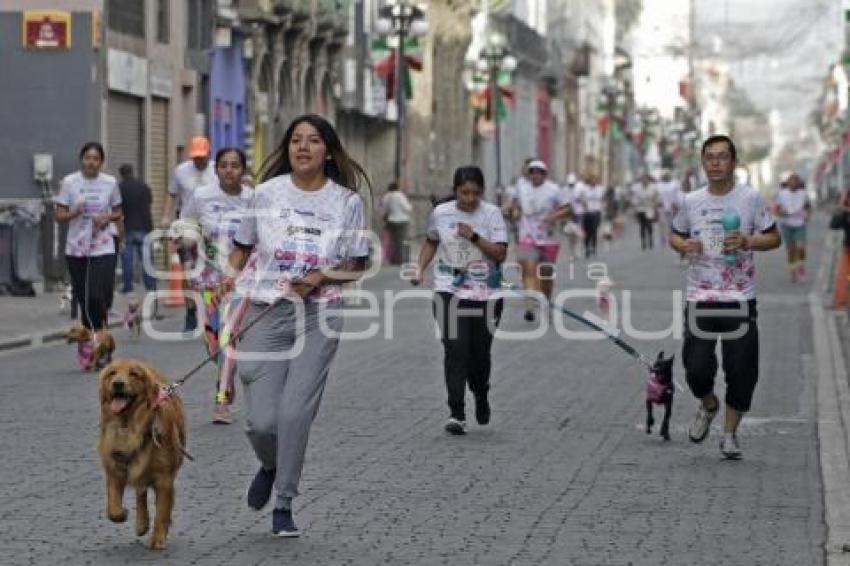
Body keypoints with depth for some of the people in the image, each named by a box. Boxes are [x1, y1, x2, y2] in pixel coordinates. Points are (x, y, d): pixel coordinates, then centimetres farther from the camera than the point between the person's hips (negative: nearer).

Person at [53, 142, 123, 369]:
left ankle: (98, 332, 1)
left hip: (103, 249, 0)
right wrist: (74, 212, -19)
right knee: (83, 297, 4)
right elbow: (59, 215, 1)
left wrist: (108, 218, -8)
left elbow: (118, 213, 14)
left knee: (98, 296, -14)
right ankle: (90, 338, 18)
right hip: (76, 248, 0)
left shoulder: (110, 183, 4)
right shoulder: (69, 183, 0)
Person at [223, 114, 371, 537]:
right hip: (265, 312, 1)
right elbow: (242, 249, 11)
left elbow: (357, 266, 8)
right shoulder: (267, 193, 3)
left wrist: (323, 276, -11)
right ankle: (269, 467, 31)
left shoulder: (347, 201, 2)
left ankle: (284, 505, 7)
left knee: (295, 412, -10)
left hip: (318, 315, -1)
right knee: (260, 419, -4)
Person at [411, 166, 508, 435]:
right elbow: (431, 242, 19)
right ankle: (456, 414, -11)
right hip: (450, 291, 0)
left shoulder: (491, 214, -5)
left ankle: (481, 396, 39)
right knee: (455, 350, -12)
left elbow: (500, 254, -11)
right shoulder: (440, 214, 1)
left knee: (480, 352, 7)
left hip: (486, 293, 0)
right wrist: (420, 269, 6)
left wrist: (474, 236, -21)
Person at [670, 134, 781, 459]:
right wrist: (683, 245, -4)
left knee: (741, 372, -1)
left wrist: (748, 242, -16)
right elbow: (675, 235, 19)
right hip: (700, 298, 1)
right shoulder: (691, 202, 5)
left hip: (740, 299, -1)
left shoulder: (750, 198, -2)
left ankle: (730, 435, 17)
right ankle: (708, 405, 31)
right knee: (697, 369, -4)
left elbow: (774, 238, 4)